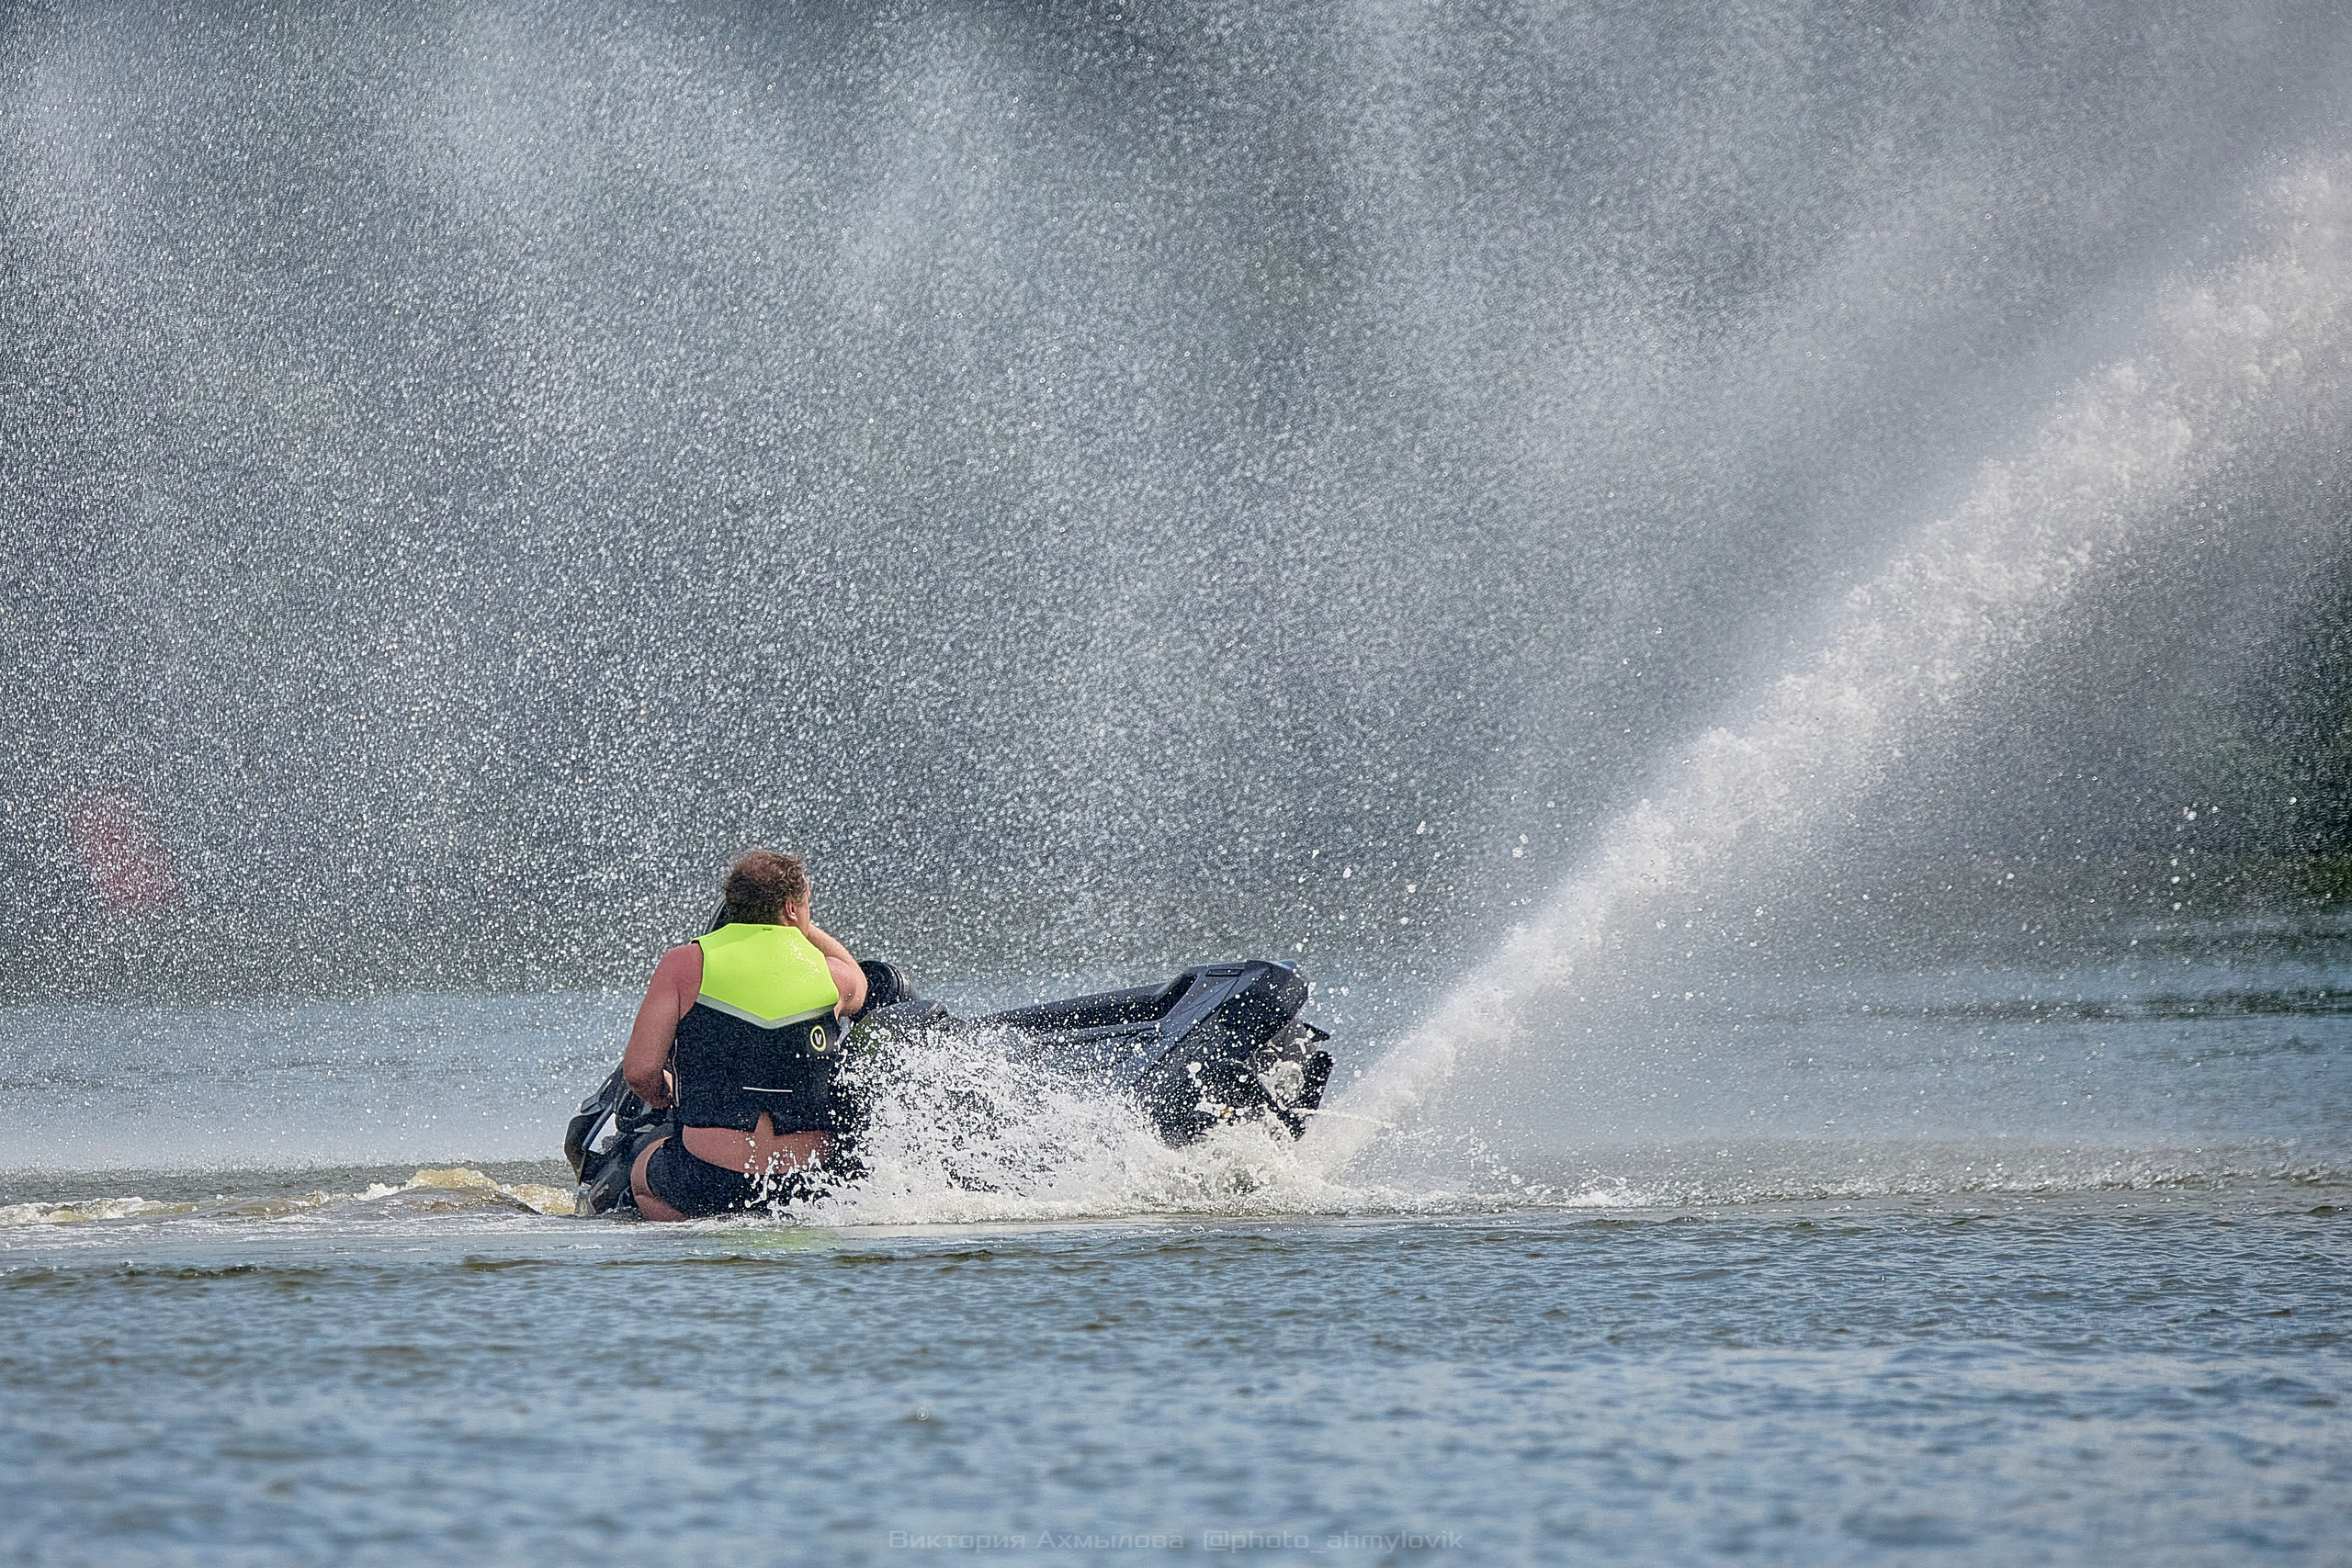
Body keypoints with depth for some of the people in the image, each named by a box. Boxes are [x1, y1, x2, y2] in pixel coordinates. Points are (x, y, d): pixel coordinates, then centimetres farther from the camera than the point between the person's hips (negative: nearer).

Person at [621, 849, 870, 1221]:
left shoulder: (685, 964, -3)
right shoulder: (831, 975, 3)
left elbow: (639, 1071, -4)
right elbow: (858, 985, 31)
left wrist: (663, 1097, 18)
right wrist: (802, 927, 39)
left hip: (708, 1184, -3)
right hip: (808, 1183, 4)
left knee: (642, 1177, 28)